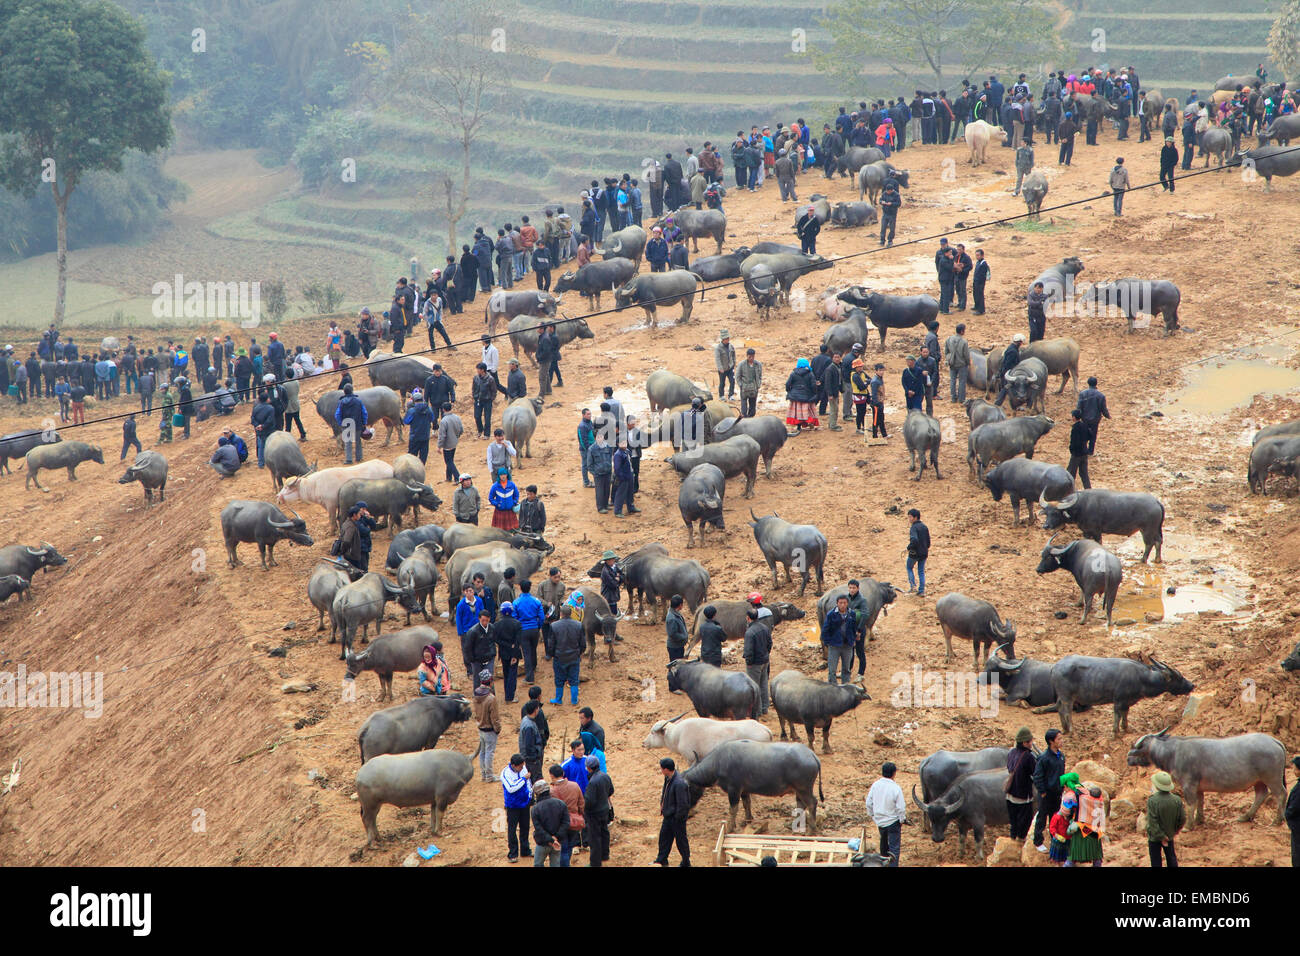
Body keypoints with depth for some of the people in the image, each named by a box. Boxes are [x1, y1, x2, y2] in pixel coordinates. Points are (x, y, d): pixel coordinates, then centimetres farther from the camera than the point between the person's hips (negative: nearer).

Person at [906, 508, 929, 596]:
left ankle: (913, 586, 5)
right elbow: (928, 541, 10)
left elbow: (914, 540, -31)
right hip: (924, 553, 6)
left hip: (914, 552, -6)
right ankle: (922, 591, 10)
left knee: (909, 568, 16)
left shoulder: (914, 527, -17)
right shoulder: (924, 526, 7)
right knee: (921, 571, 12)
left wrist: (909, 547, -16)